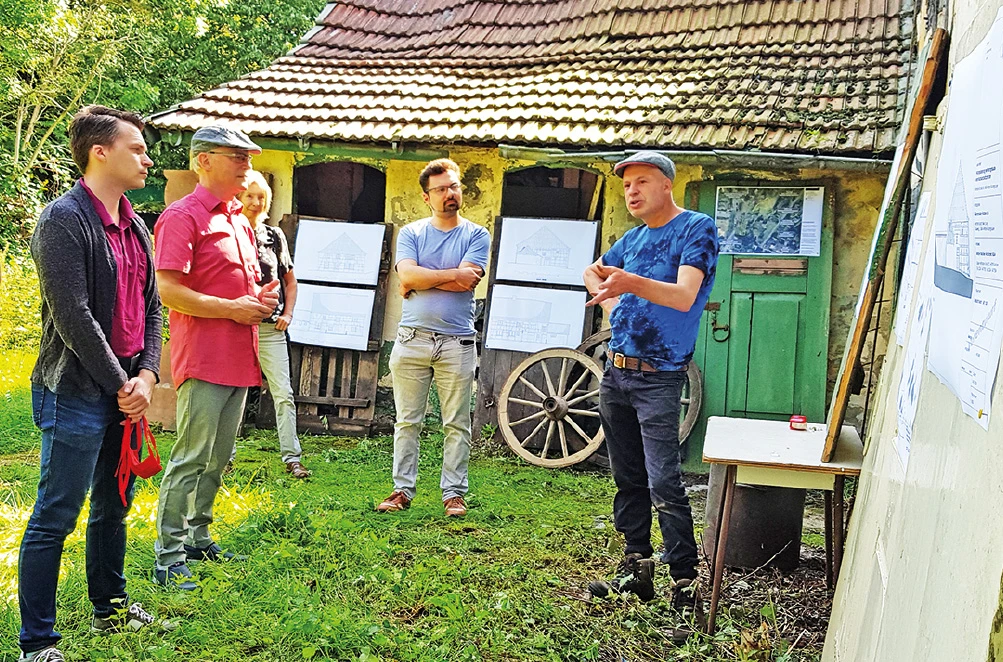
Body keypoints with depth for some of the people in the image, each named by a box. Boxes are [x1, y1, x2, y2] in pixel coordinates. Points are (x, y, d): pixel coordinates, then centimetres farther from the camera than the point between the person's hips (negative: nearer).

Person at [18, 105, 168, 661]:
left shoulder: (135, 227, 13)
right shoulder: (64, 219, -13)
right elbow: (72, 315, -19)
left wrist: (145, 376, -1)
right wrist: (120, 384, -14)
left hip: (126, 392, 8)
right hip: (76, 395, -8)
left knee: (114, 507, 20)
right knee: (54, 520, -1)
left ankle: (110, 608, 36)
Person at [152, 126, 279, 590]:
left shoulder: (239, 222, 19)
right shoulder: (183, 216, -9)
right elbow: (168, 290, -18)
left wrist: (260, 299, 8)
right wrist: (233, 308, -16)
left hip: (239, 358, 9)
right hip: (203, 359, -9)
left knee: (218, 458, 15)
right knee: (191, 458, -7)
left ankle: (198, 538, 27)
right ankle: (168, 556, 1)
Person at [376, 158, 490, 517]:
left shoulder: (476, 235, 5)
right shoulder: (411, 233, 9)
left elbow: (467, 281, -11)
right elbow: (407, 275, -8)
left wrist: (420, 280, -6)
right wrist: (451, 274, -7)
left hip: (457, 342, -1)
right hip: (411, 339, 1)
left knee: (457, 424, 3)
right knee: (407, 421, 5)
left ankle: (454, 492, 11)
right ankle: (403, 489, 13)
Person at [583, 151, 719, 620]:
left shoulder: (697, 229, -7)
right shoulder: (634, 237, 15)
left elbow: (685, 296, -22)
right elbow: (593, 272, 32)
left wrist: (632, 284, -40)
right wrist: (613, 305, 12)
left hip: (657, 376, -7)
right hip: (615, 371, 7)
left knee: (663, 484, -12)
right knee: (628, 478, 11)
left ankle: (685, 584, -5)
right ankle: (637, 569, 21)